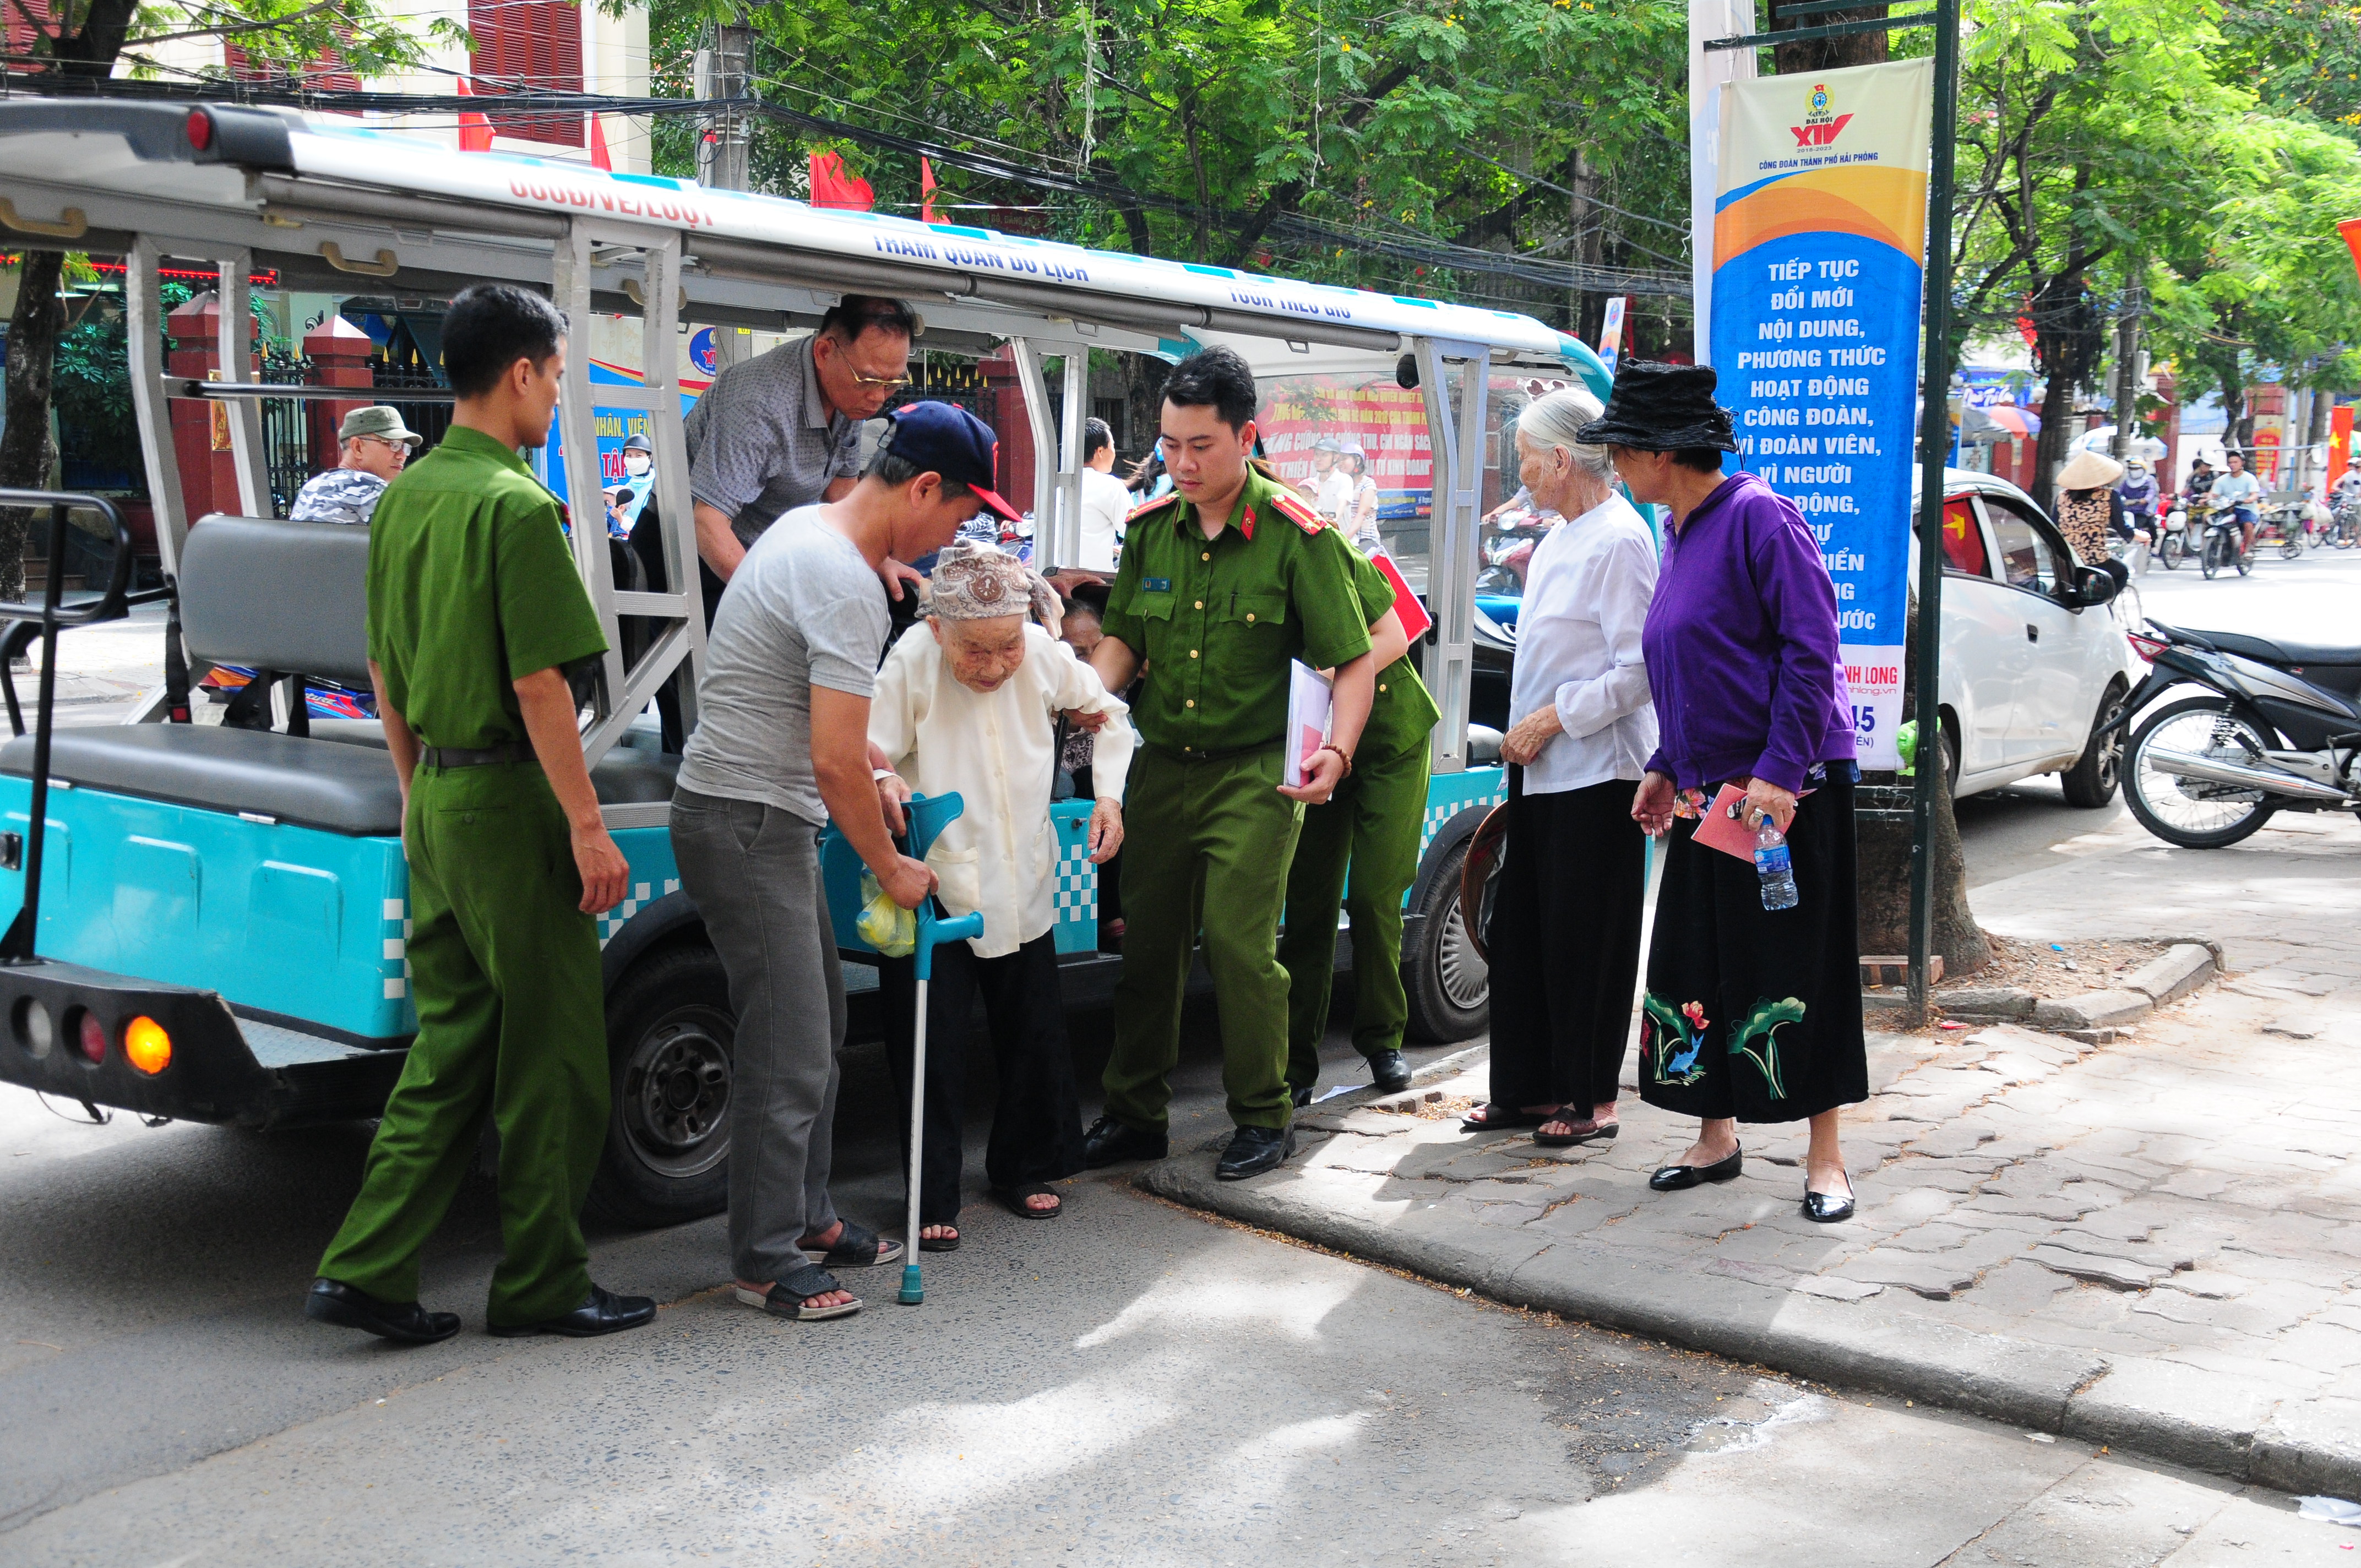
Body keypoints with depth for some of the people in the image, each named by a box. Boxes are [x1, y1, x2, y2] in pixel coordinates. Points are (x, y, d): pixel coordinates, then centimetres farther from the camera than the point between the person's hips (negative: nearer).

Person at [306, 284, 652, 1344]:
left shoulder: (405, 497, 11)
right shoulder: (515, 504, -16)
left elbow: (384, 668, 16)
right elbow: (538, 683, -19)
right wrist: (587, 826, -15)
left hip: (438, 800, 8)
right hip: (511, 801, -8)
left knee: (452, 1044, 13)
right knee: (553, 1056, 3)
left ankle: (366, 1271, 11)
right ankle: (540, 1286, 13)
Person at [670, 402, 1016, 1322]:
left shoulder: (806, 528, 11)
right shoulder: (847, 587, -22)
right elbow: (835, 765, -23)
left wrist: (873, 769, 23)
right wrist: (891, 870, -10)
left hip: (765, 819, 11)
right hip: (745, 823, -11)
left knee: (817, 1028, 18)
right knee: (791, 1050, -6)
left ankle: (806, 1215, 29)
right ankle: (768, 1260, 4)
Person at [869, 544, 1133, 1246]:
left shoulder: (1045, 656, -11)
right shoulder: (912, 665, -22)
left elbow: (1106, 713, 9)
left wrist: (1109, 795, -2)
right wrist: (880, 784, -43)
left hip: (1022, 890, 4)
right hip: (934, 889, -4)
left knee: (1036, 1036, 15)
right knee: (932, 1049, -1)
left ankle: (1024, 1170, 36)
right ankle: (933, 1200, 14)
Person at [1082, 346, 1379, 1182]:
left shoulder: (1298, 538, -9)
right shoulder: (1150, 529, 6)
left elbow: (1355, 662, -7)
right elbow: (1123, 639, 13)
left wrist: (1336, 751, -22)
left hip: (1253, 770, -5)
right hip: (1162, 766, 5)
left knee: (1237, 940, -9)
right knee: (1146, 940, 8)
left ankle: (1265, 1117, 7)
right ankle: (1134, 1113, 21)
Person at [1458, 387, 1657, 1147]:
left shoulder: (1619, 540, -14)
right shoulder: (1560, 539, 16)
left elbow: (1639, 671, -19)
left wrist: (1552, 720, -16)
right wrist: (1525, 736, 15)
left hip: (1596, 774, -9)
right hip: (1541, 770, 9)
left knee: (1585, 940, -2)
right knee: (1520, 932, 11)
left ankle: (1591, 1099, 9)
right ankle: (1527, 1089, 20)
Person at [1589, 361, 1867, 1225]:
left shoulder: (1758, 516, -12)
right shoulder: (1680, 536, 14)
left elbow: (1810, 651, -17)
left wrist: (1779, 773, -23)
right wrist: (1667, 767, 17)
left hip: (1787, 788, -9)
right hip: (1707, 790, 9)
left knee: (1797, 972, -2)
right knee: (1693, 967, 11)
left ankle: (1825, 1157, 8)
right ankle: (1716, 1137, 25)